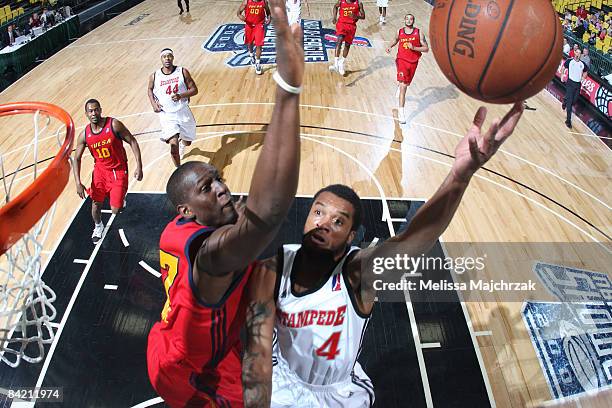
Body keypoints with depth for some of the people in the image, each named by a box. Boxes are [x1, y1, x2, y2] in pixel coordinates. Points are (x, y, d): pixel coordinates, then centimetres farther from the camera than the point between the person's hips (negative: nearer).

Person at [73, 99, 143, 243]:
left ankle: (121, 197, 32)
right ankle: (98, 226, 37)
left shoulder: (114, 125, -18)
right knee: (96, 203, 6)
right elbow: (77, 158, 2)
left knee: (115, 210, -6)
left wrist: (139, 166, -19)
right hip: (100, 170, 3)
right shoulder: (84, 135, -7)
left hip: (118, 170, -3)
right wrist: (78, 183, -7)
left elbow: (132, 142, -12)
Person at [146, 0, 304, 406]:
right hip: (191, 375, -8)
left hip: (175, 352, 8)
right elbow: (266, 213, -64)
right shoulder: (212, 252, -42)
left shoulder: (177, 231, -13)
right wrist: (288, 86, -68)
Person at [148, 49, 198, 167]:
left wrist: (181, 96, -23)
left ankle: (182, 143, 60)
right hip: (167, 115, -1)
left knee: (187, 142, 20)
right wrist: (153, 103, -1)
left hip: (183, 112, 2)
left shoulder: (182, 72, -7)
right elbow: (150, 90, 17)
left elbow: (194, 90, -6)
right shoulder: (154, 76, -3)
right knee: (173, 144, -18)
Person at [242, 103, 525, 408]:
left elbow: (410, 240, -52)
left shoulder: (358, 271, -32)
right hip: (284, 378, 1)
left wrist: (461, 174, -69)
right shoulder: (272, 269, -26)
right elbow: (259, 351, -26)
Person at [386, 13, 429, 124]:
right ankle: (401, 111, -18)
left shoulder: (419, 33, -6)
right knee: (403, 86, -15)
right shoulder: (399, 32, 0)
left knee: (406, 84, 21)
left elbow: (426, 49, -6)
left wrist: (414, 48, -19)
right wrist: (390, 46, 4)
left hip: (413, 62, 2)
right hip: (402, 60, -2)